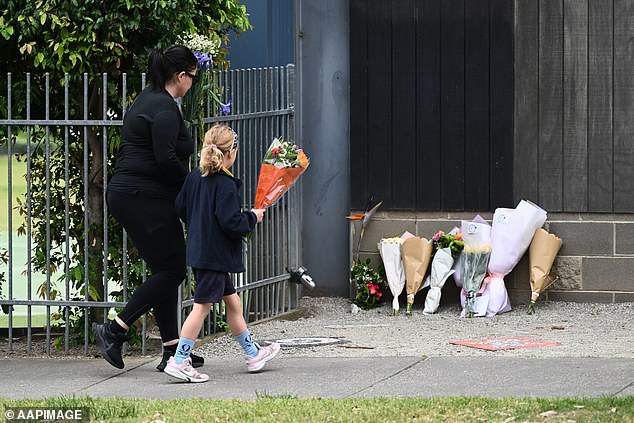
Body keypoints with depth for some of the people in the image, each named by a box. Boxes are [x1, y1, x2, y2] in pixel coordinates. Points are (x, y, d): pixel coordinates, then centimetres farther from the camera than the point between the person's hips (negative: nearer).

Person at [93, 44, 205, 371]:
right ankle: (114, 331, -6)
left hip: (125, 194, 11)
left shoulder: (146, 100, 17)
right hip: (146, 198, -11)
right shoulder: (165, 107, -14)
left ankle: (172, 350, 10)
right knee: (171, 269, -6)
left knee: (166, 270, 11)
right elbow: (166, 158, -22)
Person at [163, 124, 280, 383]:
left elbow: (181, 209, 14)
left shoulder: (194, 177, 7)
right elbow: (231, 223, -21)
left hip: (199, 251, 9)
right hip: (215, 254, -9)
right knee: (202, 305, -5)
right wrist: (252, 218, -4)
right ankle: (179, 361, -6)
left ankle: (253, 353, 26)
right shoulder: (225, 185, -18)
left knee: (232, 301, 17)